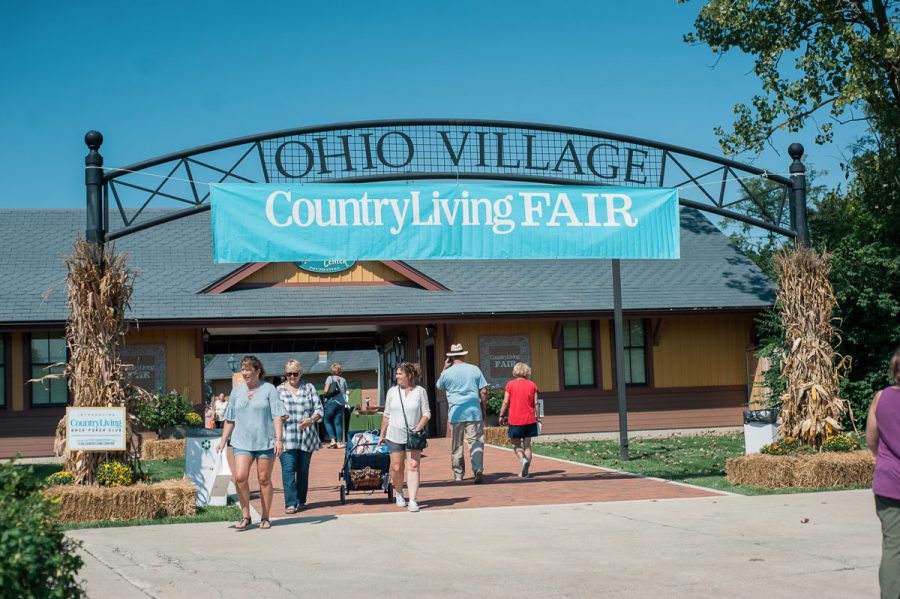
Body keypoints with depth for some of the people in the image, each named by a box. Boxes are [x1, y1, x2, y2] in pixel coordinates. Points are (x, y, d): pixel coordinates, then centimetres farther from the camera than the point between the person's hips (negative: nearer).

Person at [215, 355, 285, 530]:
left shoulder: (269, 389, 0)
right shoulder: (236, 391, 10)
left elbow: (277, 416, -4)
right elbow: (230, 419, 15)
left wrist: (279, 439, -12)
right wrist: (223, 441, 11)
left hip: (265, 442, -2)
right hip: (242, 442, 2)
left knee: (264, 479, 3)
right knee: (240, 477, -12)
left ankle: (265, 517, 14)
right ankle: (245, 516, 0)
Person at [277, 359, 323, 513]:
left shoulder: (309, 388, 9)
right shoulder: (279, 390, 9)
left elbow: (319, 409, 5)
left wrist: (311, 419, -15)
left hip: (306, 436, 1)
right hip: (286, 437, -1)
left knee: (303, 469, 7)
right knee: (288, 469, -10)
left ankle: (301, 501, 17)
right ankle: (290, 503, -11)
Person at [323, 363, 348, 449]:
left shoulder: (330, 378, -4)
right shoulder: (343, 380, 9)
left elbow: (326, 391, -11)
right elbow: (345, 392, 10)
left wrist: (326, 393, 9)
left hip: (331, 402, -4)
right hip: (341, 402, 4)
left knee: (328, 421, 8)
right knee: (338, 422, 7)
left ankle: (333, 440, -5)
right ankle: (339, 442, 2)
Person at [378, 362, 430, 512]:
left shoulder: (420, 391, -1)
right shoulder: (392, 391, 5)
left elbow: (426, 414, -1)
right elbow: (387, 415, 11)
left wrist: (418, 429, -15)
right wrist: (382, 435, 11)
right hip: (395, 436, 2)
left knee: (413, 467, -9)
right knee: (396, 468, 4)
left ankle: (413, 501, -11)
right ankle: (399, 494, 27)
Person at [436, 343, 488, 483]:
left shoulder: (447, 373, 0)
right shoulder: (475, 369, 3)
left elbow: (439, 386, 21)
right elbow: (483, 391, 3)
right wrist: (483, 410, 12)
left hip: (455, 413, 0)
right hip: (474, 412, 0)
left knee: (456, 445, 11)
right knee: (476, 443, -2)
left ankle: (458, 474, 16)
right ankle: (478, 471, -16)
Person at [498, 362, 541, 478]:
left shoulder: (510, 384, -3)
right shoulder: (532, 385, 3)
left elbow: (506, 402, -5)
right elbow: (535, 403, 2)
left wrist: (501, 416, 5)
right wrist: (536, 417, 12)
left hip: (515, 420, -2)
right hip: (530, 419, 2)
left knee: (516, 444, 10)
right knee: (527, 445, 7)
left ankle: (522, 459, -19)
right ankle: (525, 472, 3)